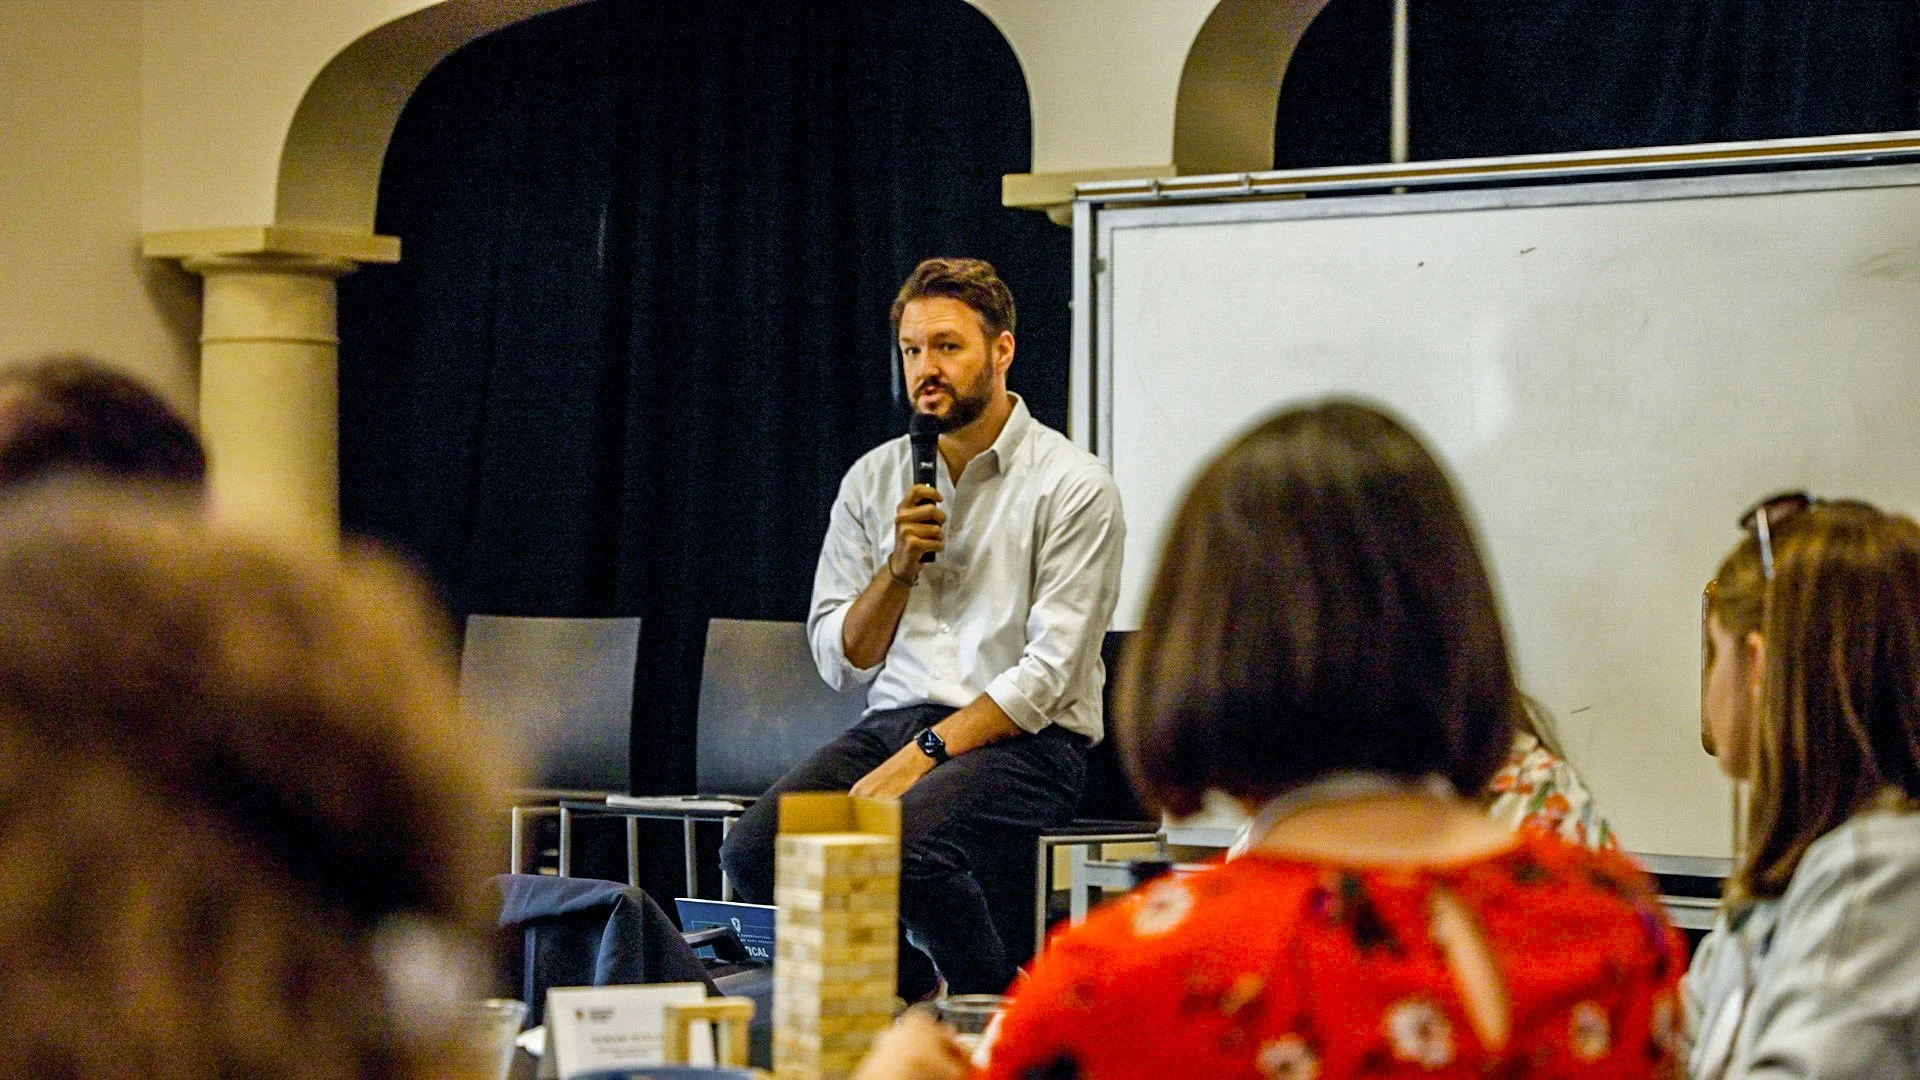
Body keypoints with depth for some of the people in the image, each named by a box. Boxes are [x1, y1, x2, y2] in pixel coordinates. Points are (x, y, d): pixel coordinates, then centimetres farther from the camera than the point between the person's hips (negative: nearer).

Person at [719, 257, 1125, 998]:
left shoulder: (1072, 486, -3)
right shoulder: (873, 480, 14)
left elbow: (1048, 673, -11)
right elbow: (838, 661, 13)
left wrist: (921, 756, -19)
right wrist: (900, 567, -5)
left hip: (1022, 739, -5)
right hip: (892, 720, 5)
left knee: (903, 839, -36)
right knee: (754, 849, -22)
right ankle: (904, 1005, 0)